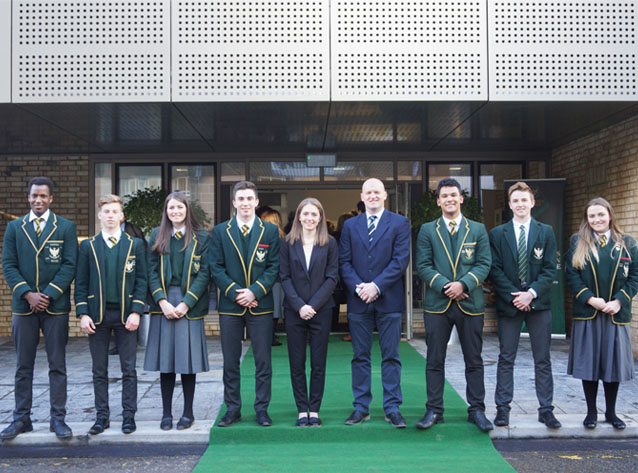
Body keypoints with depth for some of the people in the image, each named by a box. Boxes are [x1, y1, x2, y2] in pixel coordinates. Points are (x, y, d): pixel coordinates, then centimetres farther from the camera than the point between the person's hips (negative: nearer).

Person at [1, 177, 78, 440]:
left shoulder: (66, 227, 4)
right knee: (23, 366, 8)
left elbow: (69, 265, -3)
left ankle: (58, 419, 11)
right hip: (23, 306, 2)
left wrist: (48, 295, -12)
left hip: (55, 306, -2)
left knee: (57, 365, 3)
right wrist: (28, 294, -10)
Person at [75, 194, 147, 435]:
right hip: (97, 315, 1)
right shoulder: (88, 246, 7)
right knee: (99, 370, 7)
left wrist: (136, 312, -7)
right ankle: (102, 416, 17)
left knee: (129, 370, 3)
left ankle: (128, 415, 13)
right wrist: (83, 314, -4)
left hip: (125, 314, -1)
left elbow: (141, 281, 2)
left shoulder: (135, 245, 5)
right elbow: (81, 283, 5)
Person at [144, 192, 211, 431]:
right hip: (163, 305, 2)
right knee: (165, 359, 4)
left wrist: (186, 303, -11)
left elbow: (204, 273, -3)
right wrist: (162, 301, -9)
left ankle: (188, 412, 14)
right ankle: (166, 413, 15)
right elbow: (151, 272, 4)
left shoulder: (201, 238, 3)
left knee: (188, 359, 1)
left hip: (190, 305, -2)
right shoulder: (157, 236, 9)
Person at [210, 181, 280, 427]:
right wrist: (235, 293, -11)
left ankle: (262, 409, 16)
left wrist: (254, 291, -13)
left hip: (261, 305, 0)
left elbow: (274, 267, 0)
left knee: (263, 361, 4)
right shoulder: (220, 231, 6)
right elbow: (216, 268, 1)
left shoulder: (270, 231, 5)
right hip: (230, 306, 1)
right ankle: (232, 409, 19)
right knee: (230, 362, 8)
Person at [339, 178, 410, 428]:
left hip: (388, 299, -2)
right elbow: (344, 262, 5)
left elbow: (401, 259, -6)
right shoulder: (350, 225, 11)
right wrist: (357, 287, -11)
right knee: (360, 356, 7)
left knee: (390, 356, 3)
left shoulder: (399, 223, 3)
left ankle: (392, 408, 12)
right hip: (358, 300, 2)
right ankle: (361, 407, 16)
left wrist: (377, 286, -14)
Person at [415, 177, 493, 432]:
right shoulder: (427, 230, 8)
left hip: (470, 303, 1)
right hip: (437, 304, 0)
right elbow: (423, 266, 1)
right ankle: (434, 410, 13)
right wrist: (444, 286, -14)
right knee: (434, 360, 4)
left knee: (474, 361, 7)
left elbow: (484, 264, 1)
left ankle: (477, 410, 18)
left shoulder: (478, 229, 9)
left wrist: (463, 284, -15)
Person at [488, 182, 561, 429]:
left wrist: (531, 293, -12)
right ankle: (502, 408, 12)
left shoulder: (546, 232, 6)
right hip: (509, 304, -1)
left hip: (539, 303, 1)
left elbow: (550, 269, 0)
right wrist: (514, 296, -11)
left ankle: (546, 409, 14)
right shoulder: (497, 234, 4)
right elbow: (495, 270, -1)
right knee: (506, 359, 5)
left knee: (543, 360, 6)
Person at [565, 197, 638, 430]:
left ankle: (611, 412, 22)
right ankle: (591, 412, 16)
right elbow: (572, 274, -2)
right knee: (588, 363, 4)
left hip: (616, 314, 1)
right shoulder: (578, 242, 5)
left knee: (613, 363, 7)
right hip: (586, 313, -1)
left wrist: (619, 301, -11)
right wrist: (590, 299, -14)